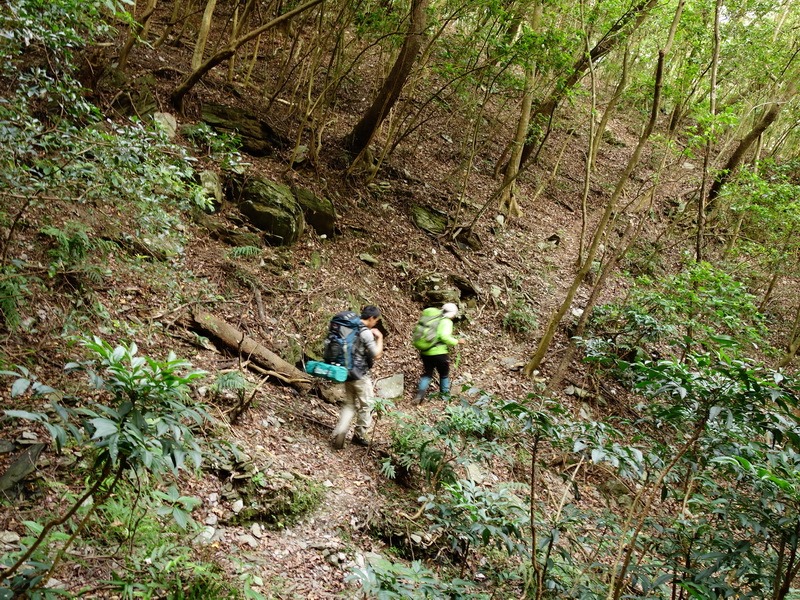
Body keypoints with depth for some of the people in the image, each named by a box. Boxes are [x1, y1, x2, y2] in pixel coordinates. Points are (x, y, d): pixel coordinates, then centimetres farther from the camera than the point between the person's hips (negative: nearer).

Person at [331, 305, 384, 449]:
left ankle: (339, 434, -1)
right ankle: (359, 435, 19)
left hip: (347, 372, 8)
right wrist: (379, 337, -4)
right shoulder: (366, 333, -18)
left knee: (349, 404, 14)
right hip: (360, 375, -8)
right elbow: (377, 355, -16)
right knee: (366, 405, 10)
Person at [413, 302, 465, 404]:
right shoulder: (446, 322, -10)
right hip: (439, 353, -5)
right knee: (444, 374, 17)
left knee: (427, 374, 17)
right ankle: (445, 394, 27)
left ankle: (420, 392, 0)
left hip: (425, 353, 5)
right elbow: (445, 337, -23)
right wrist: (457, 341, -11)